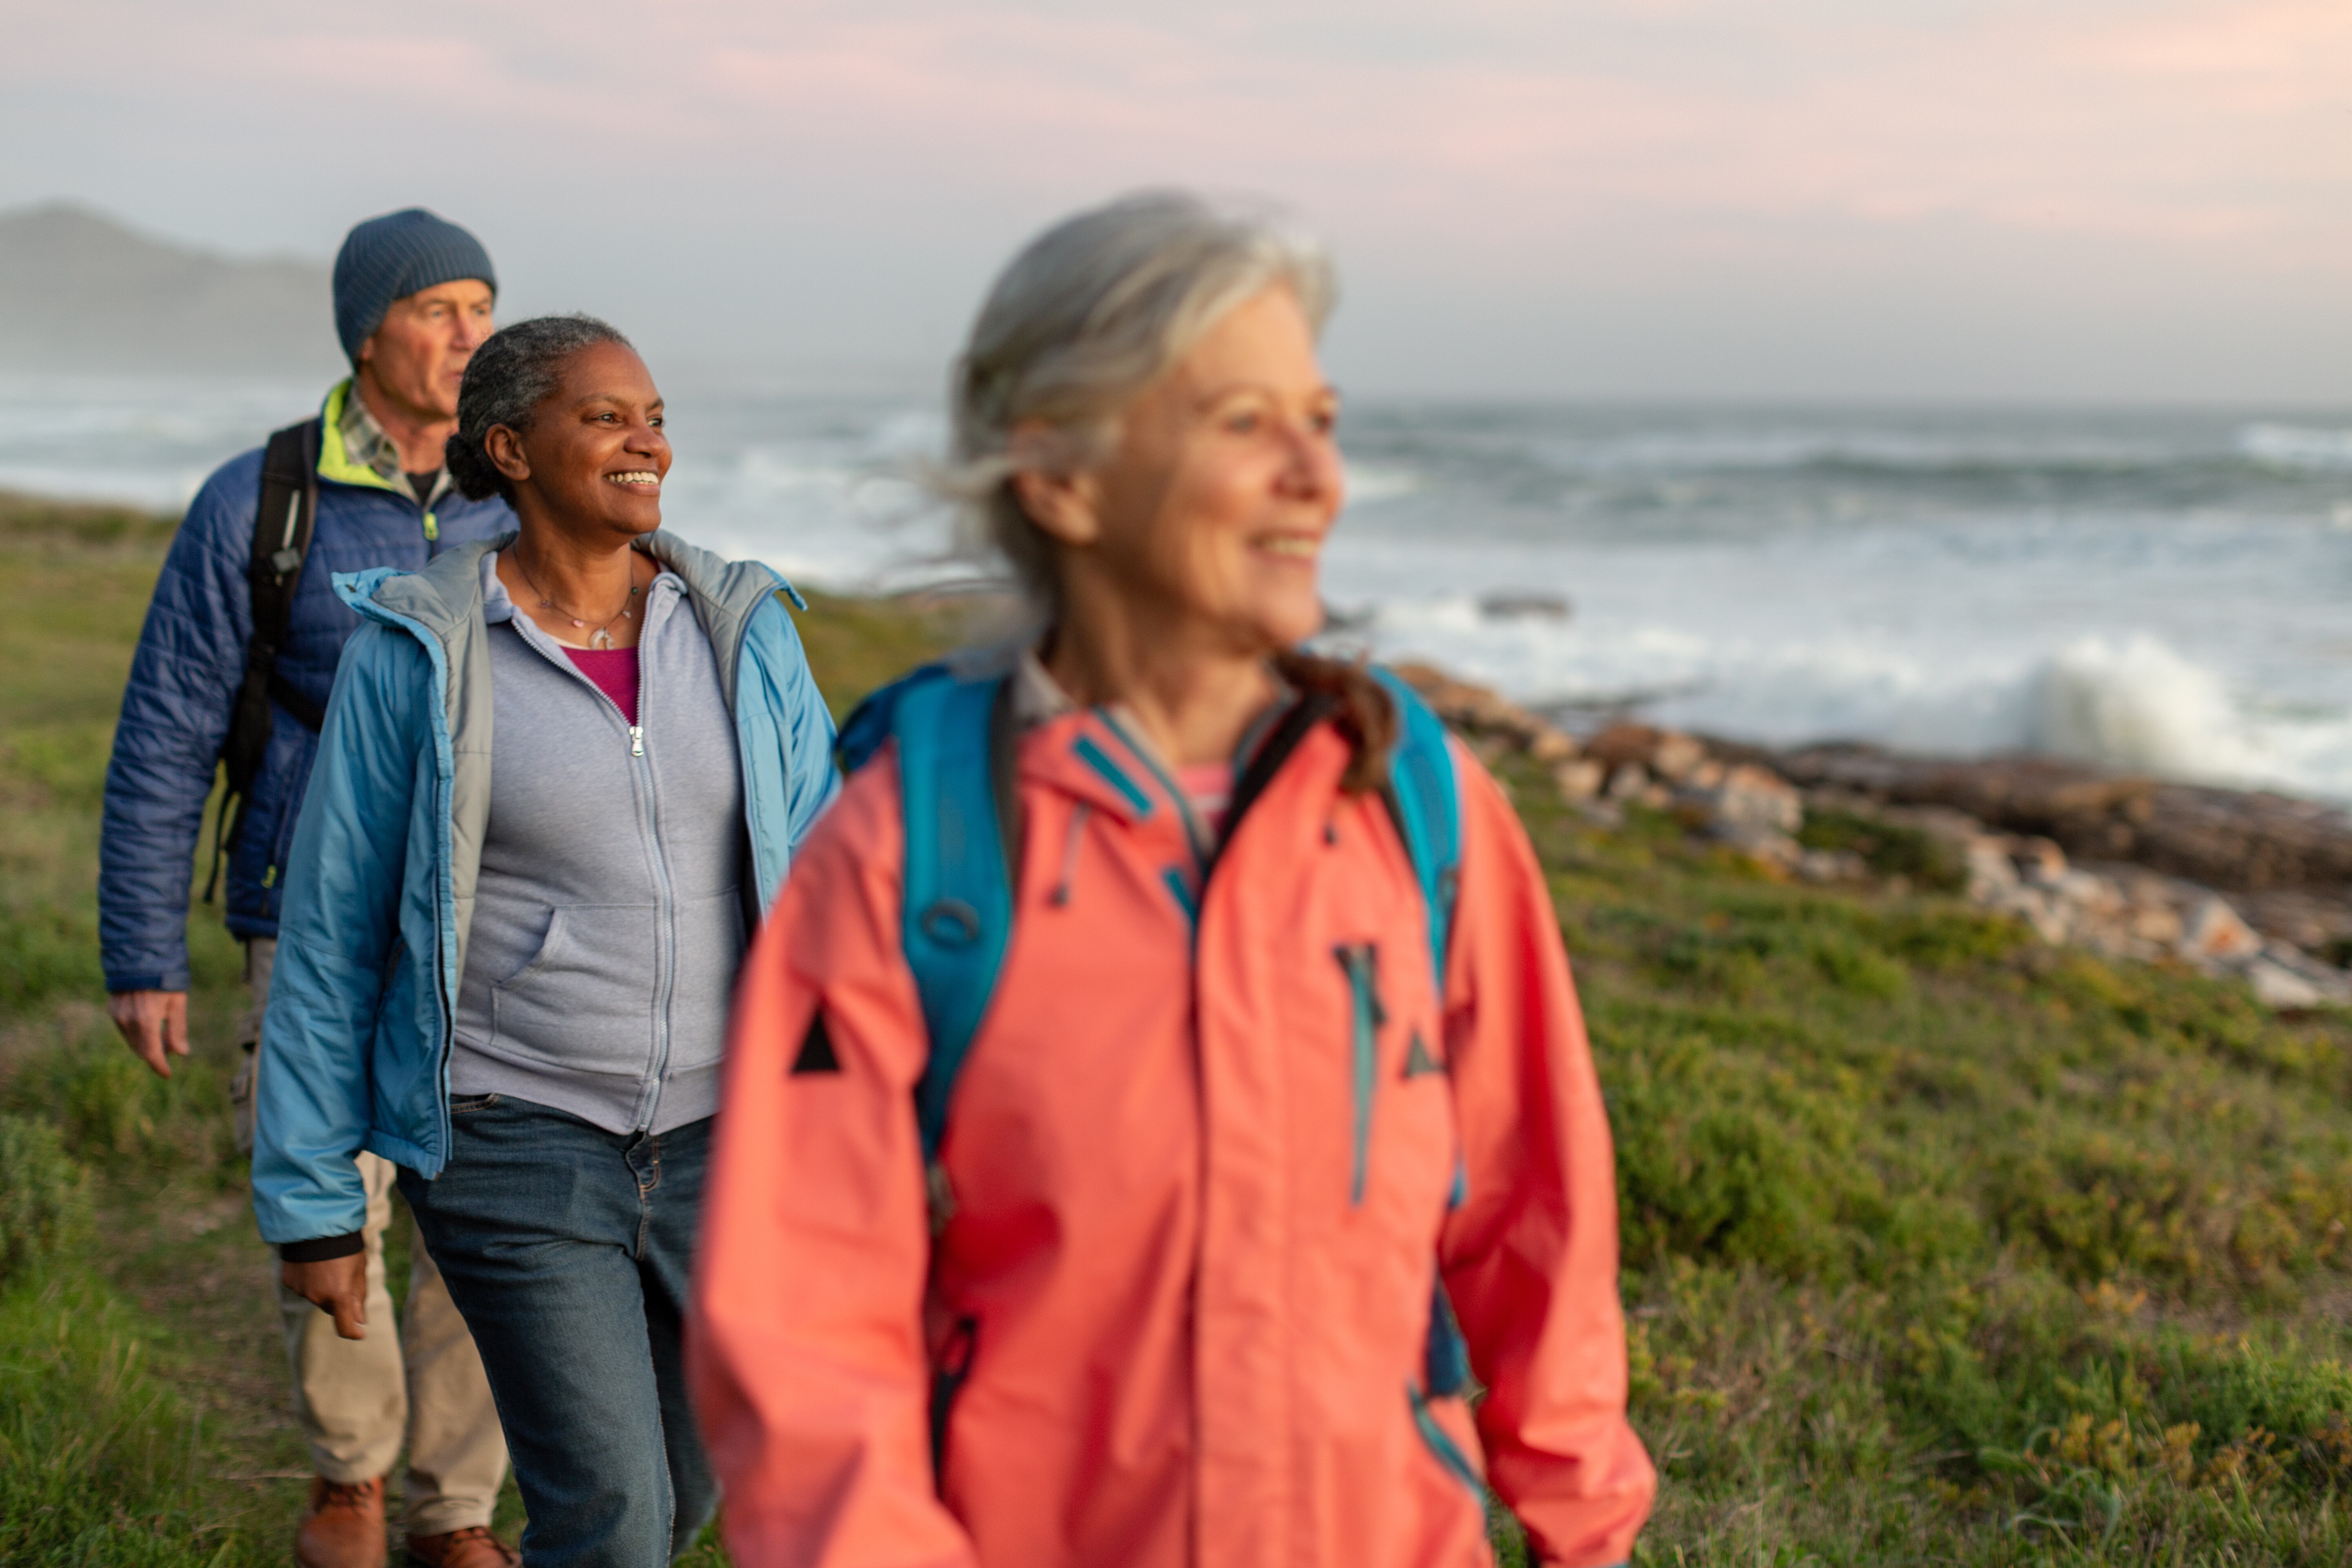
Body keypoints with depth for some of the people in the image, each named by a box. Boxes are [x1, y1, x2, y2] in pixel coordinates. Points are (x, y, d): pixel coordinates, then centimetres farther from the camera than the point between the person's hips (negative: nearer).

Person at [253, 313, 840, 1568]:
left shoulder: (739, 630, 1)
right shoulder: (417, 652, -8)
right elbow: (330, 934, -3)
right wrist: (311, 1203, -2)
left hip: (717, 1136, 4)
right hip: (517, 1138, -4)